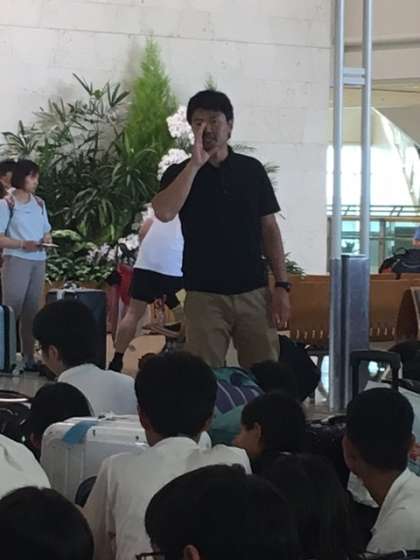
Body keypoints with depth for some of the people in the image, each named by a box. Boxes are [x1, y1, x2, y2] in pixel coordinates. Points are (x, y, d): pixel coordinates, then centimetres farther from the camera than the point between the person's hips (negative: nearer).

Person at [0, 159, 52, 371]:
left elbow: (46, 232, 20)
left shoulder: (39, 203, 13)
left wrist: (46, 239, -3)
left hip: (38, 262, 6)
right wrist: (23, 244, -20)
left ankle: (28, 357, 8)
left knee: (31, 311, 6)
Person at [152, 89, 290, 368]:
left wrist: (282, 285, 1)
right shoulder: (180, 173, 1)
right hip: (205, 296, -1)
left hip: (254, 292, 2)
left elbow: (269, 228, 8)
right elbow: (164, 212, -19)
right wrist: (195, 164, -18)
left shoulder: (252, 169, 6)